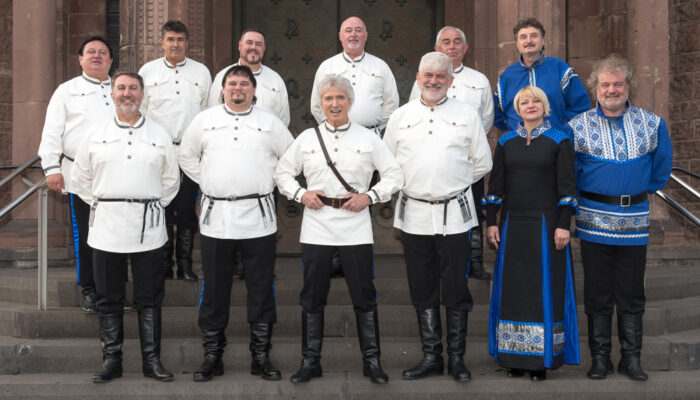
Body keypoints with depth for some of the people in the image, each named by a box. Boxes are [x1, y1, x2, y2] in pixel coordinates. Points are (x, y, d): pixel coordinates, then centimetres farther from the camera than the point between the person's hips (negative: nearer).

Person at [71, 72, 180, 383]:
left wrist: (155, 206, 6)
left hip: (148, 227, 0)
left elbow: (171, 179, 13)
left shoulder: (159, 135, 8)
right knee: (109, 299, 5)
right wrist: (97, 205, 6)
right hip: (106, 226, 1)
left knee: (149, 298, 4)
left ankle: (151, 361, 12)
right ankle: (111, 360, 14)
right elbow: (81, 177, 13)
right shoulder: (96, 133, 8)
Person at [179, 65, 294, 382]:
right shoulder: (205, 120, 9)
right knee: (214, 289, 5)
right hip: (215, 216, 1)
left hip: (258, 216, 0)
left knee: (261, 290, 4)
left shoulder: (270, 122, 7)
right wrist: (205, 183, 8)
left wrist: (268, 182, 7)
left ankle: (261, 357, 14)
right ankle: (212, 357, 16)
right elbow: (187, 156, 18)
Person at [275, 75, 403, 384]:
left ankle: (372, 360, 15)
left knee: (364, 297, 3)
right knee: (312, 297, 7)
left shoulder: (368, 138, 5)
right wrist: (300, 194, -2)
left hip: (355, 228, -1)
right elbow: (283, 172, 15)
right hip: (316, 228, 1)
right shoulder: (307, 138, 8)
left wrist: (370, 196, -7)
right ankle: (310, 361, 18)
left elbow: (394, 175, 7)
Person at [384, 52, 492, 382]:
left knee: (456, 290, 1)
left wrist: (453, 185, 8)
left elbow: (482, 163, 8)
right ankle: (431, 357, 18)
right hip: (414, 214, 2)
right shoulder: (400, 117, 9)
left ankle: (457, 358, 13)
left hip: (454, 213, -2)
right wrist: (409, 185, 6)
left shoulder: (467, 115, 5)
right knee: (422, 290, 7)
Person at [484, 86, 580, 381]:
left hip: (545, 224, -3)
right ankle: (515, 358, 12)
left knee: (544, 288, -1)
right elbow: (495, 184, 10)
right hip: (513, 225, 3)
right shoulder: (506, 142, 9)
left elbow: (567, 186, -3)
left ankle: (542, 358, 6)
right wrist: (491, 222, 3)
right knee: (513, 287, 4)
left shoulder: (559, 141, 1)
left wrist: (563, 225, -10)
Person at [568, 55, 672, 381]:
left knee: (631, 293, 7)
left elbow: (661, 167, 17)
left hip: (635, 221, 1)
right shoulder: (578, 127, -1)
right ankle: (600, 357, 15)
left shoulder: (652, 124, 4)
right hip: (594, 219, -1)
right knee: (597, 293, 5)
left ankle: (631, 357, 17)